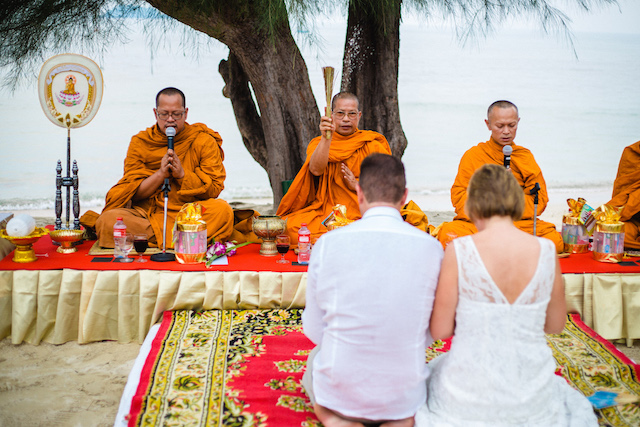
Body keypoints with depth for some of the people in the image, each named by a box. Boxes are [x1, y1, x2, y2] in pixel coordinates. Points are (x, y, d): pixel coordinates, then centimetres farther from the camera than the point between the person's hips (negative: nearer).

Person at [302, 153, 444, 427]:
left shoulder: (327, 243, -13)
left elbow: (314, 330, -4)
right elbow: (431, 333, -2)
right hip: (402, 398, 0)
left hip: (339, 393, 0)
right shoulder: (432, 247, -12)